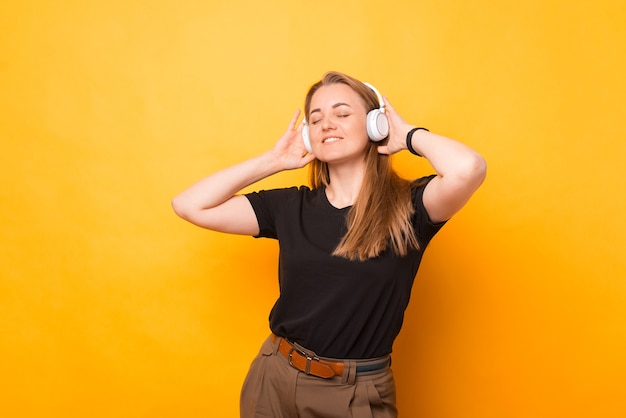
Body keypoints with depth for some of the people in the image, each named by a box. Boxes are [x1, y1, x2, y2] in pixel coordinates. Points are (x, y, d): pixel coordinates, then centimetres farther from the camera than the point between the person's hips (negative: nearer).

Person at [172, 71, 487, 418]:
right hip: (274, 378, 3)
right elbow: (189, 206, -2)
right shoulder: (290, 206, -1)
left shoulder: (407, 206, -9)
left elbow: (468, 169, -30)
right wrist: (273, 160, -2)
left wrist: (409, 135, -11)